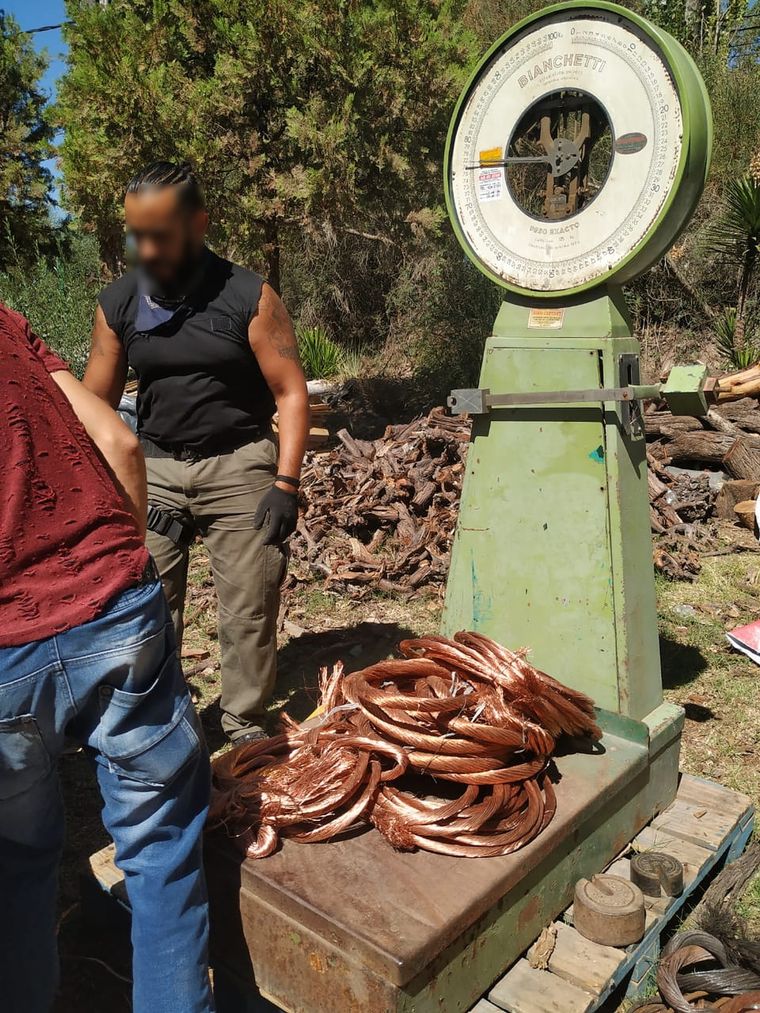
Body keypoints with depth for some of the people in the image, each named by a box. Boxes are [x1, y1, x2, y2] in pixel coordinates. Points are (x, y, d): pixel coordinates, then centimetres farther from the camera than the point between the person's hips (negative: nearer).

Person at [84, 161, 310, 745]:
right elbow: (94, 402, 7)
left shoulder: (249, 297, -7)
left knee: (248, 606, 2)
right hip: (153, 468, 3)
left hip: (238, 466, -3)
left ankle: (246, 724, 21)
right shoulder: (118, 304, 3)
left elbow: (291, 393, -6)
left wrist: (285, 484, -13)